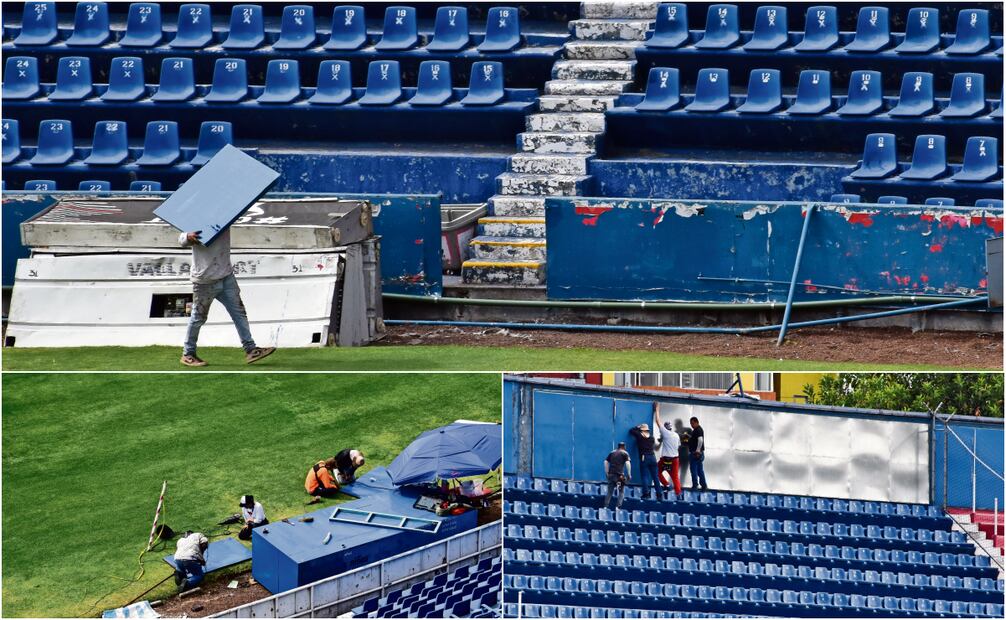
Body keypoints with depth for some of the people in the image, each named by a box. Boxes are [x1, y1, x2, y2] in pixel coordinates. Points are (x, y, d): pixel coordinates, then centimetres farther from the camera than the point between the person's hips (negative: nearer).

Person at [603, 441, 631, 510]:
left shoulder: (612, 453, 17)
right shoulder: (625, 453, 4)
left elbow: (606, 462, 13)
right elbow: (627, 463, -9)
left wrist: (606, 473, 17)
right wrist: (629, 474, -6)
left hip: (611, 474, 4)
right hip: (619, 474, -4)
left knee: (610, 491, 9)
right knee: (621, 491, 7)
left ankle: (606, 506, 1)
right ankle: (618, 506, -5)